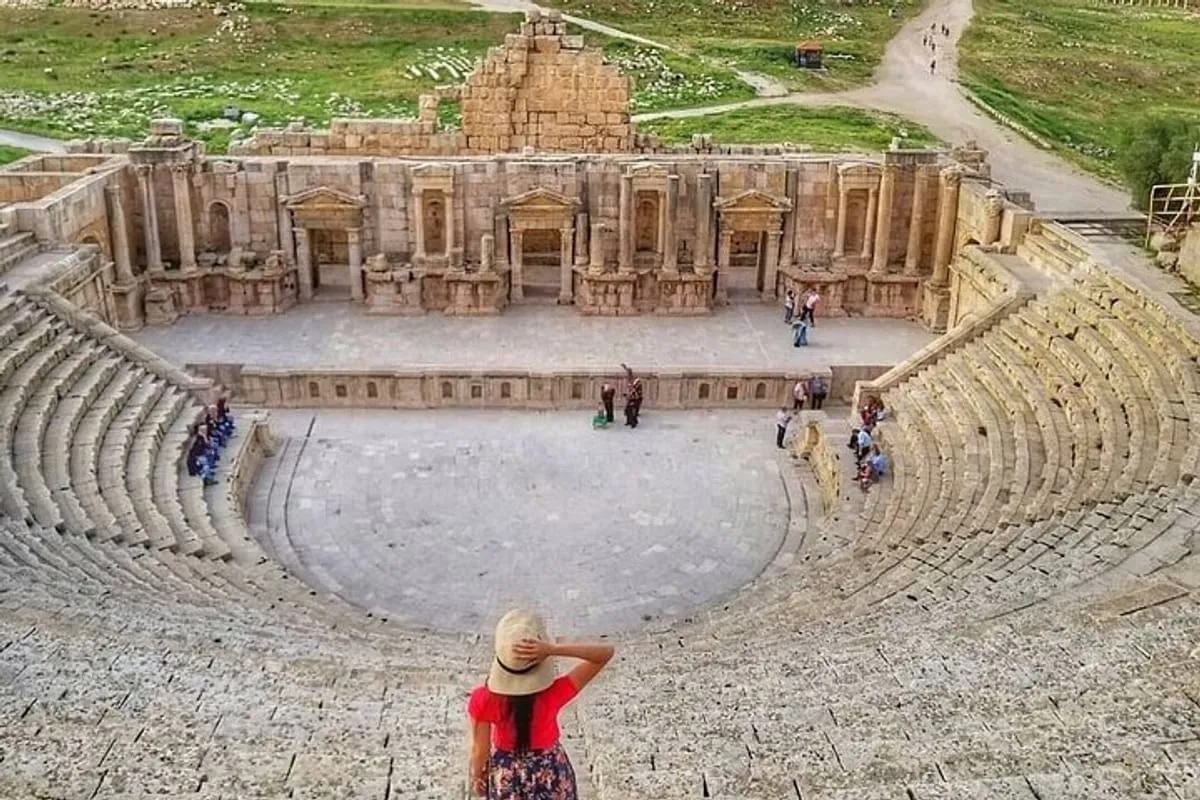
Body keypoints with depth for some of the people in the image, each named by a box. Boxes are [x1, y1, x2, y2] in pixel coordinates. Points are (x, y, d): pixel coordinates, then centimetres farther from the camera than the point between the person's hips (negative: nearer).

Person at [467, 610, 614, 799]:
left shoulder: (483, 698, -33)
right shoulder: (555, 693, -35)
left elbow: (480, 749, -17)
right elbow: (606, 652, -36)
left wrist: (476, 776, 5)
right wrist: (553, 649, -48)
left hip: (506, 772, 1)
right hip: (550, 770, -1)